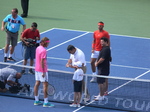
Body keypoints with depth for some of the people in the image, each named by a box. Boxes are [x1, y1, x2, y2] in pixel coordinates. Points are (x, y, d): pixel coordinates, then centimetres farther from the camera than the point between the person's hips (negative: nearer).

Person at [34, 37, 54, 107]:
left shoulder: (38, 48, 6)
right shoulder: (43, 50, -20)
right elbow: (42, 61, -22)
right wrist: (43, 72, -20)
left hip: (37, 69, 9)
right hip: (42, 70, -9)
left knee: (37, 83, 12)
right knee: (45, 85, -4)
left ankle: (36, 100, 19)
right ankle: (46, 102, -3)